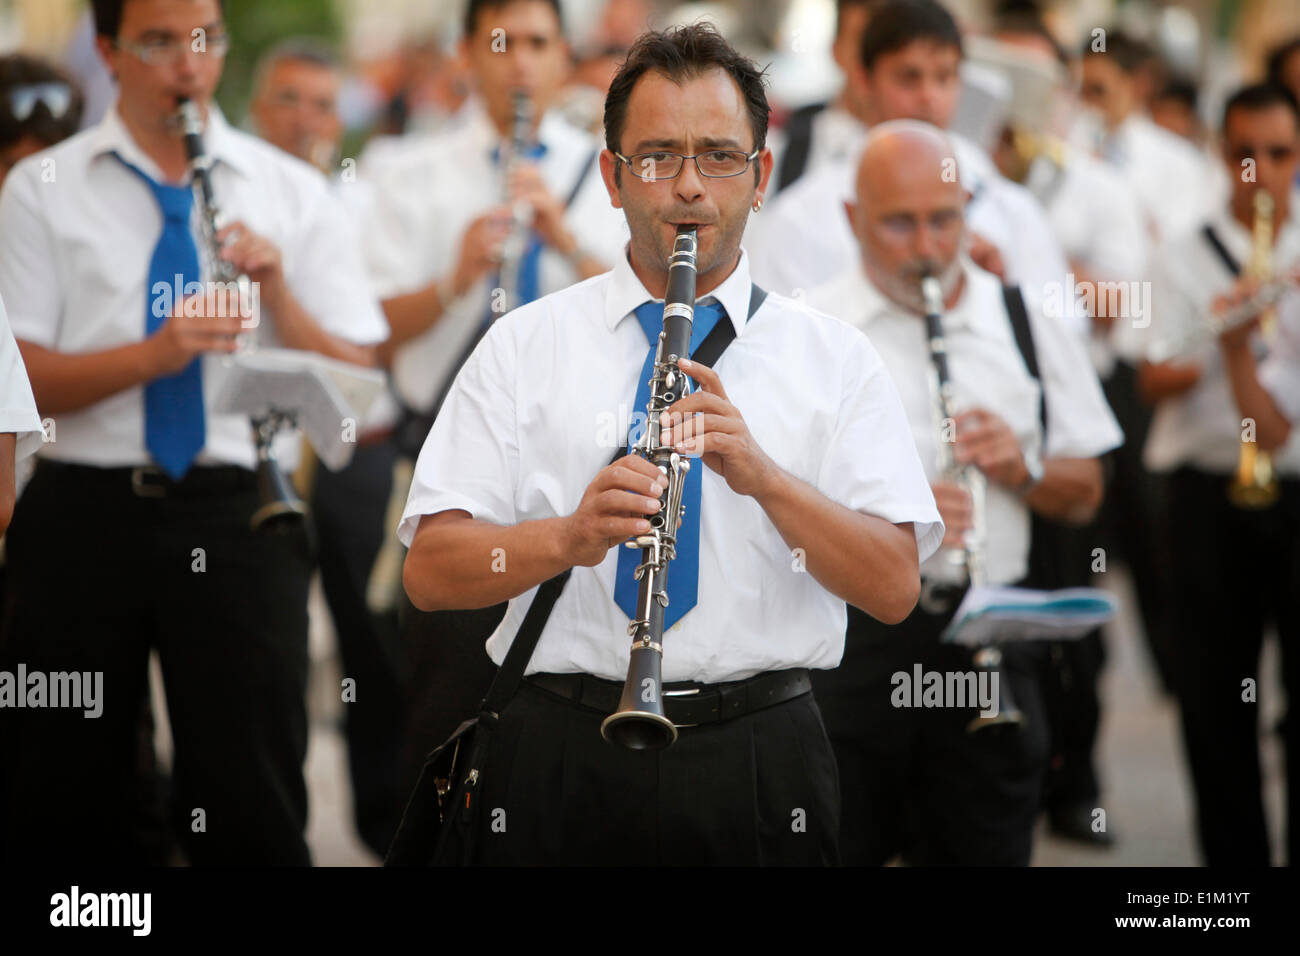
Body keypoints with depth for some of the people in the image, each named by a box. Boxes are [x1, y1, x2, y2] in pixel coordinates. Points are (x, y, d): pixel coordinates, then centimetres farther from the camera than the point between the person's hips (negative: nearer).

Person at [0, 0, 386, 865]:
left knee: (252, 798, 0)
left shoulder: (291, 193, 9)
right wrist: (155, 352, -18)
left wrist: (279, 295, -11)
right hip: (84, 515, 0)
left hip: (238, 510, 0)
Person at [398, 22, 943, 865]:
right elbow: (431, 573, -1)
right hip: (564, 756, 0)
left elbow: (895, 588, -3)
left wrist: (765, 477, -18)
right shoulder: (526, 345, 7)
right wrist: (569, 537, -20)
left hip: (762, 760, 0)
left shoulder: (834, 358, 7)